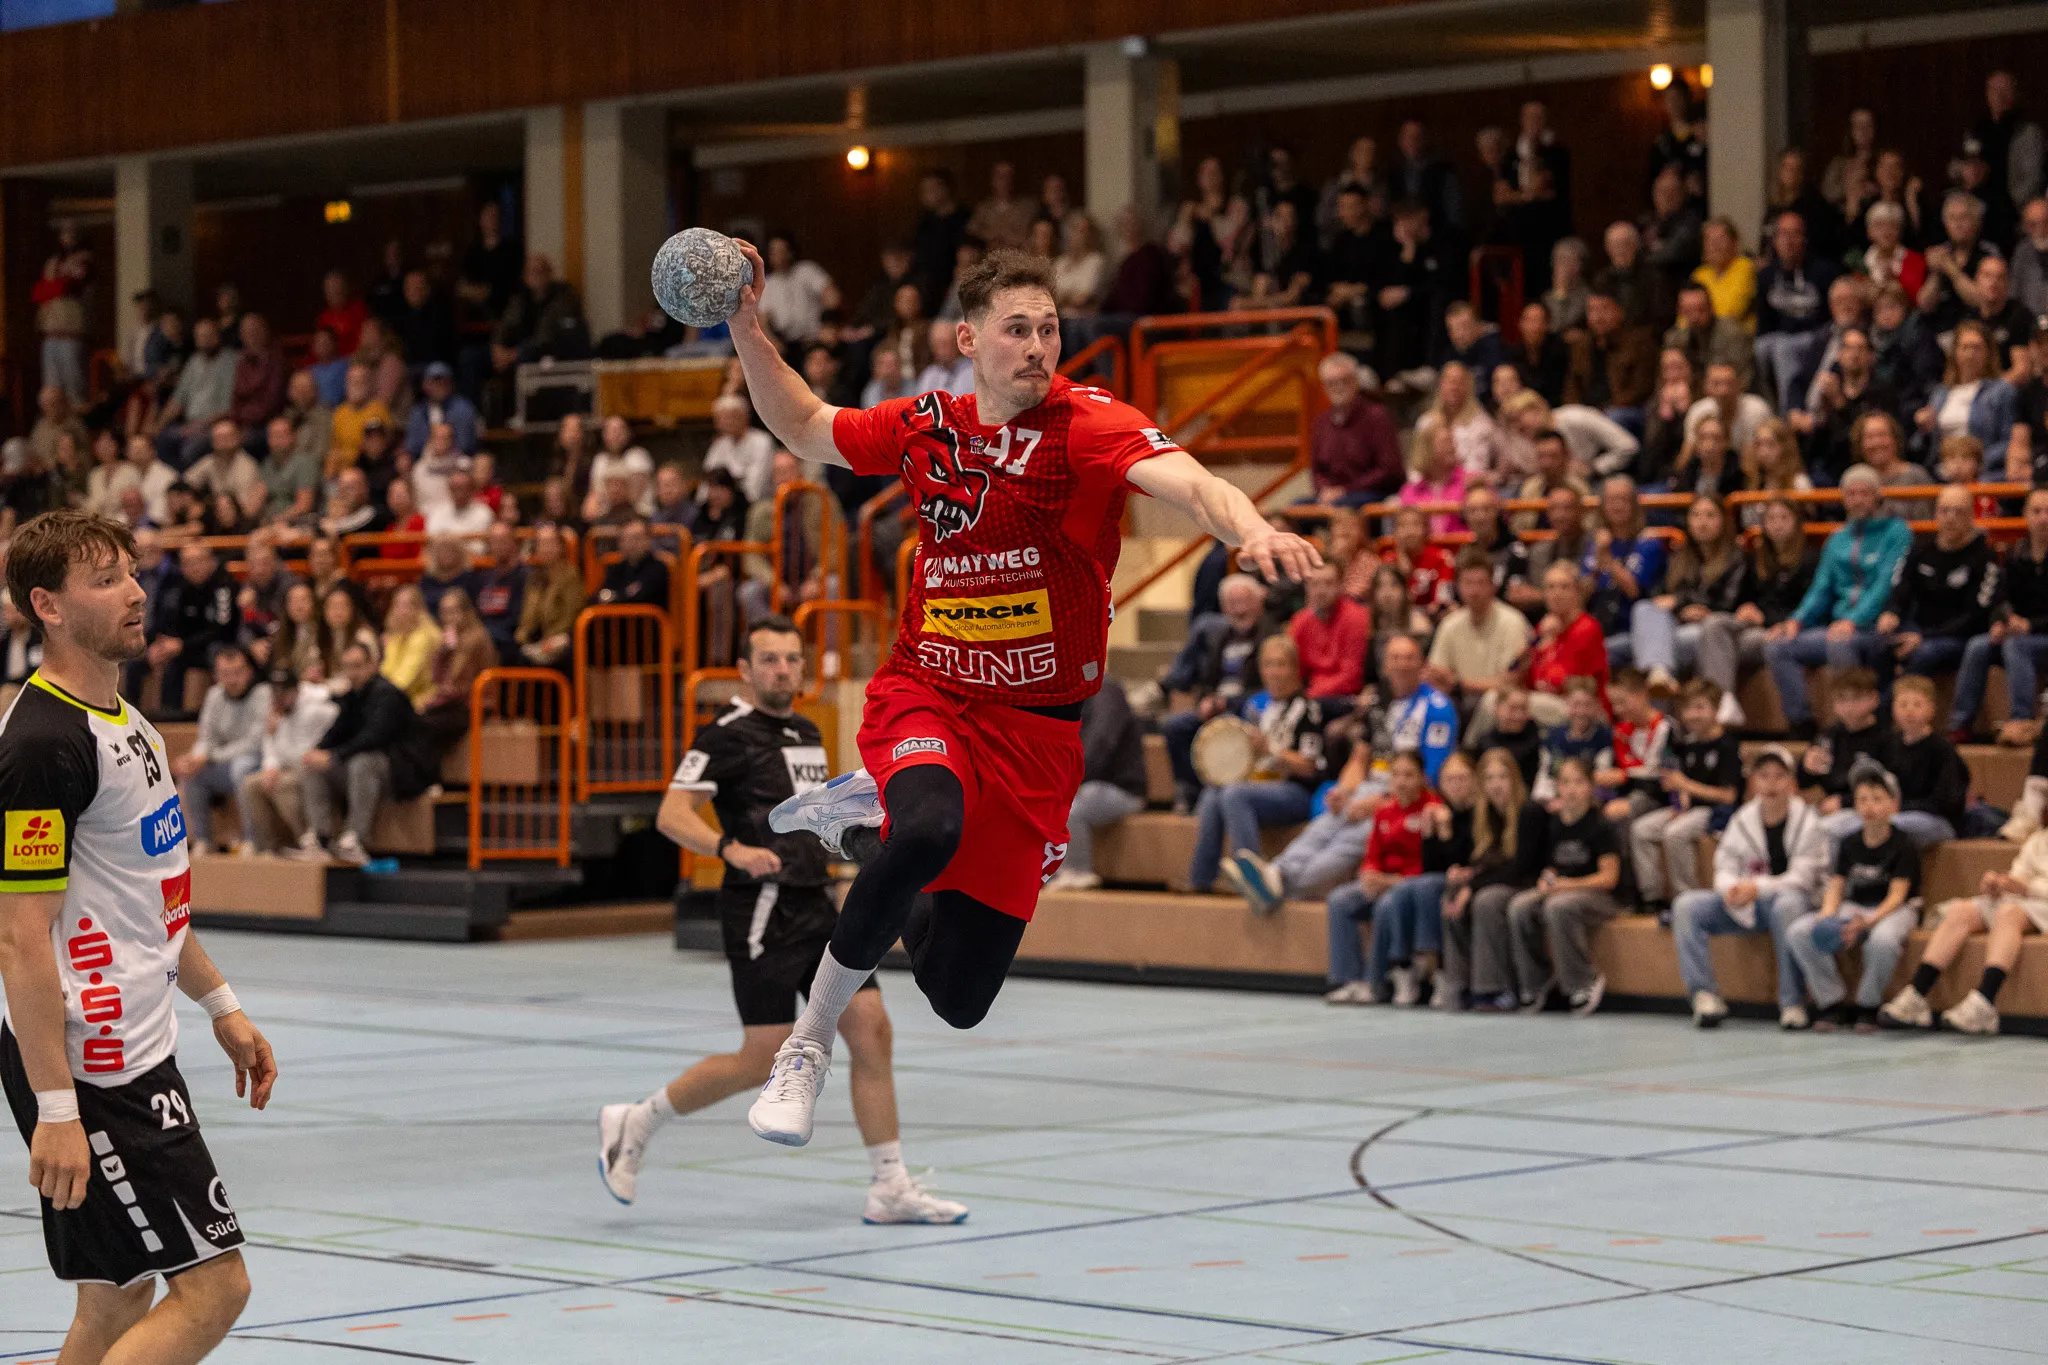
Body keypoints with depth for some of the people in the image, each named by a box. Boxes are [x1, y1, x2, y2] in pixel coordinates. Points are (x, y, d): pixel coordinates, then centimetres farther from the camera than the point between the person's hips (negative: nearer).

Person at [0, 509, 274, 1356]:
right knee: (212, 1287, -10)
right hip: (86, 1069, -10)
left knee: (117, 1303, 12)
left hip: (134, 1055, 10)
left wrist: (220, 1005, 24)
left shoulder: (125, 723, 13)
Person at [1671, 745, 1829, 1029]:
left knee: (1787, 905, -42)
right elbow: (1725, 868, 6)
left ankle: (1792, 1003, -34)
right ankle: (1704, 995, -22)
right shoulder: (1743, 821, 6)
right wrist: (1731, 887, -19)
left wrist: (1757, 887, -25)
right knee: (1686, 906, -15)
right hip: (1747, 907, 5)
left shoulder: (1807, 822, -7)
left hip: (1791, 898, -5)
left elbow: (1802, 878, -13)